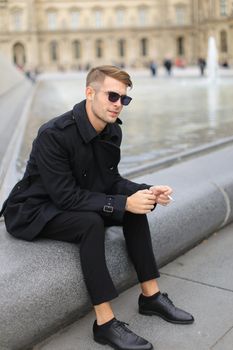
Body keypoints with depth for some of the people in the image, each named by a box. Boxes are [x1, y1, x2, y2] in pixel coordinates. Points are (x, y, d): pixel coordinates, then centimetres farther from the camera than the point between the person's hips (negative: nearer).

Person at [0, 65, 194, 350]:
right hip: (34, 211, -8)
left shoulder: (112, 131, -4)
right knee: (91, 222, -34)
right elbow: (65, 195, -29)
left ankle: (150, 295, 0)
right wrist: (122, 203, -33)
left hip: (72, 204, 8)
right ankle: (105, 323, -25)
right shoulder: (54, 134, -28)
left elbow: (111, 180, 2)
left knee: (135, 207, -8)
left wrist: (148, 191, -16)